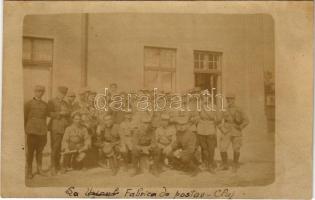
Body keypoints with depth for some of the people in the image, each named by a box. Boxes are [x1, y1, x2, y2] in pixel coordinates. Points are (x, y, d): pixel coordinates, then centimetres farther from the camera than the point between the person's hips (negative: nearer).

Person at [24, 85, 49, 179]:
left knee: (40, 150, 10)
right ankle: (29, 171, 6)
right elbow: (24, 117, 2)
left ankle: (39, 169, 21)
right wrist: (24, 129, -1)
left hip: (42, 130, 3)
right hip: (32, 130, -3)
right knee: (30, 151, -1)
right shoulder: (29, 103, 1)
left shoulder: (45, 105, 10)